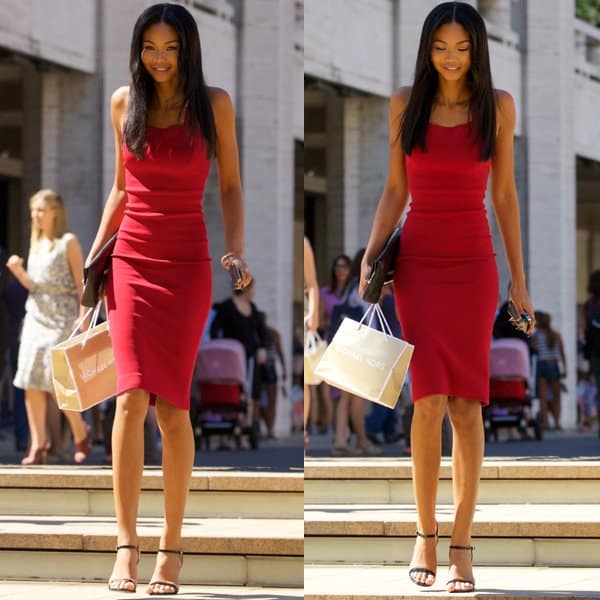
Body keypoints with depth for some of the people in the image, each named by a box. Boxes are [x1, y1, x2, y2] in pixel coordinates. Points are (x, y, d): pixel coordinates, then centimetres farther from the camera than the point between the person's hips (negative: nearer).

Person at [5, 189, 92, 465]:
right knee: (30, 382, -3)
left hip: (61, 317, -7)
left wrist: (83, 317, -14)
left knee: (54, 380, -13)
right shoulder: (36, 243, 16)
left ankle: (81, 434, 7)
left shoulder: (68, 242, -2)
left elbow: (80, 282, -6)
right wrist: (18, 272, -1)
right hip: (35, 315, 7)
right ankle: (38, 445, 0)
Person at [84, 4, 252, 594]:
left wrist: (235, 250, -7)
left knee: (171, 404, -4)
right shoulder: (124, 103, 7)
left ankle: (171, 545, 6)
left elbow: (230, 185, 6)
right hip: (131, 262, 2)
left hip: (186, 264, -1)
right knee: (131, 395, -13)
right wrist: (93, 255, 11)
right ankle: (125, 545, -14)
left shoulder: (213, 104, 0)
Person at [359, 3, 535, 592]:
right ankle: (424, 533, 3)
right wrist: (370, 257, -4)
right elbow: (394, 191, 8)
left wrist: (518, 279, 5)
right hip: (417, 261, 0)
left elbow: (504, 195, 6)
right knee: (430, 399, -11)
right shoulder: (405, 104, 4)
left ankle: (461, 544, 2)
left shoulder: (497, 106, 2)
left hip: (473, 262, 0)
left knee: (466, 403, -3)